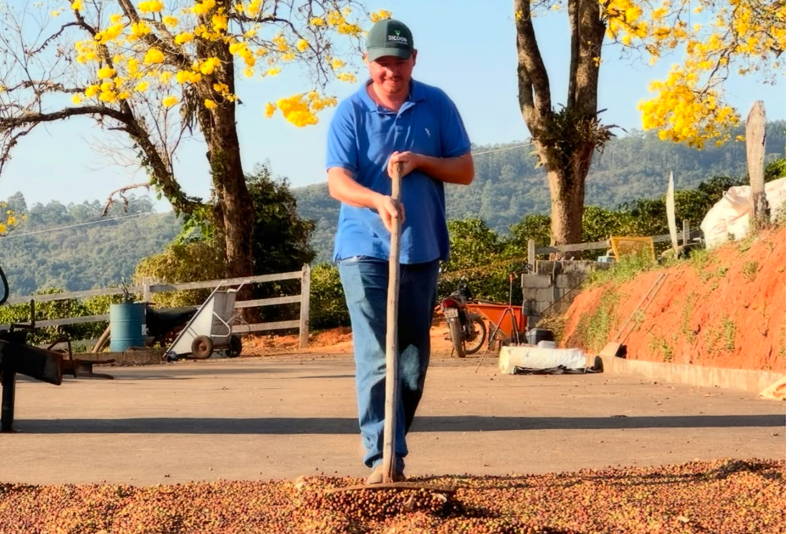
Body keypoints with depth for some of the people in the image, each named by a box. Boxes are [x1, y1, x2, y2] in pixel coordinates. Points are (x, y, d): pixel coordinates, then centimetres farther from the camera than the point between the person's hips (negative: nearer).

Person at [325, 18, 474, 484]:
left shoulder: (437, 106, 4)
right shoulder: (351, 112, -4)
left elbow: (465, 170, 6)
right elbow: (338, 182, -13)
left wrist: (421, 161, -12)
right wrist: (378, 200, -33)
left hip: (423, 249, 4)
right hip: (366, 250, -3)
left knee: (414, 358, 10)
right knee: (376, 358, -11)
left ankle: (396, 449, 25)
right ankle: (382, 457, -11)